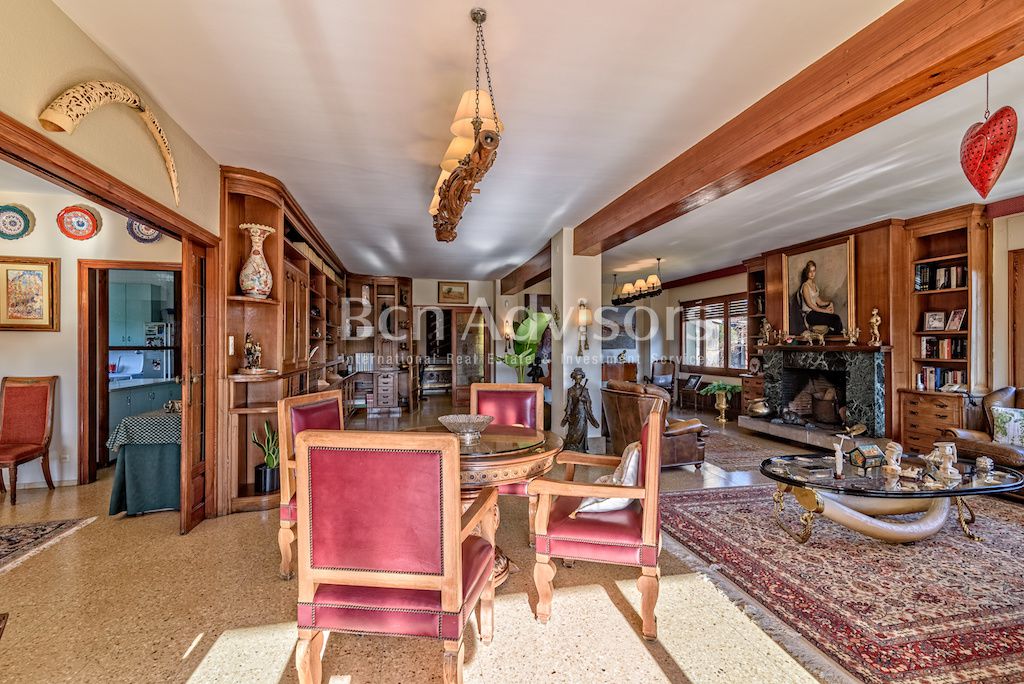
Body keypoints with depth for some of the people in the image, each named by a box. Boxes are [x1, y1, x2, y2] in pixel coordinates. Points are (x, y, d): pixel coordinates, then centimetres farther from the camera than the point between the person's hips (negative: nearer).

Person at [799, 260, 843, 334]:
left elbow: (819, 302, 15)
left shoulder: (815, 285, 17)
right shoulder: (805, 286, -9)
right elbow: (809, 304, -13)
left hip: (816, 311, 7)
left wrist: (829, 303, -3)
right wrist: (824, 310, -13)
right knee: (836, 320, -22)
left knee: (836, 317, -17)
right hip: (809, 315, -7)